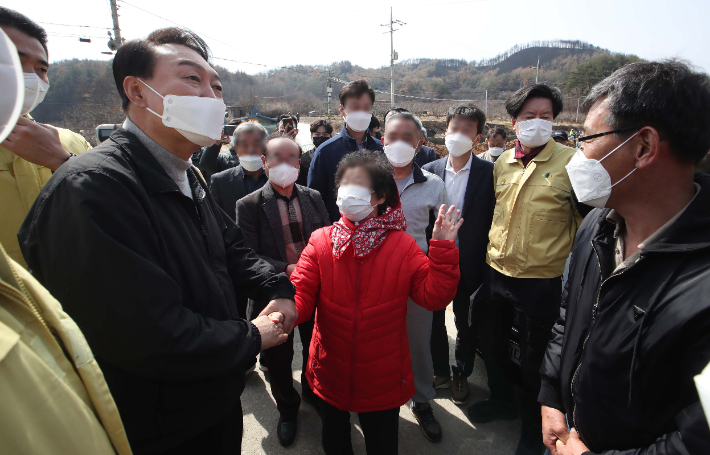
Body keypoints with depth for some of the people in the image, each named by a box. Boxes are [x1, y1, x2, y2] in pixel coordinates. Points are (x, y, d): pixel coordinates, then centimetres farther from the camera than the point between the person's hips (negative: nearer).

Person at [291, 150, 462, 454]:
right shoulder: (321, 241, -8)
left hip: (383, 381, -1)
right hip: (331, 375, 2)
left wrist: (443, 248, -23)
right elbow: (301, 293, -14)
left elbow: (434, 296, -13)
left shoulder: (402, 245, -11)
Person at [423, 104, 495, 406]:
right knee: (434, 319, 17)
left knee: (466, 323, 15)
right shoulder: (430, 170, -1)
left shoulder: (489, 172, -8)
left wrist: (486, 262, -8)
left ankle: (461, 374, 39)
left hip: (469, 263, -2)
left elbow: (492, 220, -6)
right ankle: (441, 371, 40)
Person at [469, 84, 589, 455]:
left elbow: (586, 221, -6)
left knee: (533, 361, 14)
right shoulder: (502, 163, 4)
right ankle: (502, 400, 50)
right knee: (492, 346, 22)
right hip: (496, 272, 5)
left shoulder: (570, 162, -11)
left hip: (541, 280, -4)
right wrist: (488, 258, 12)